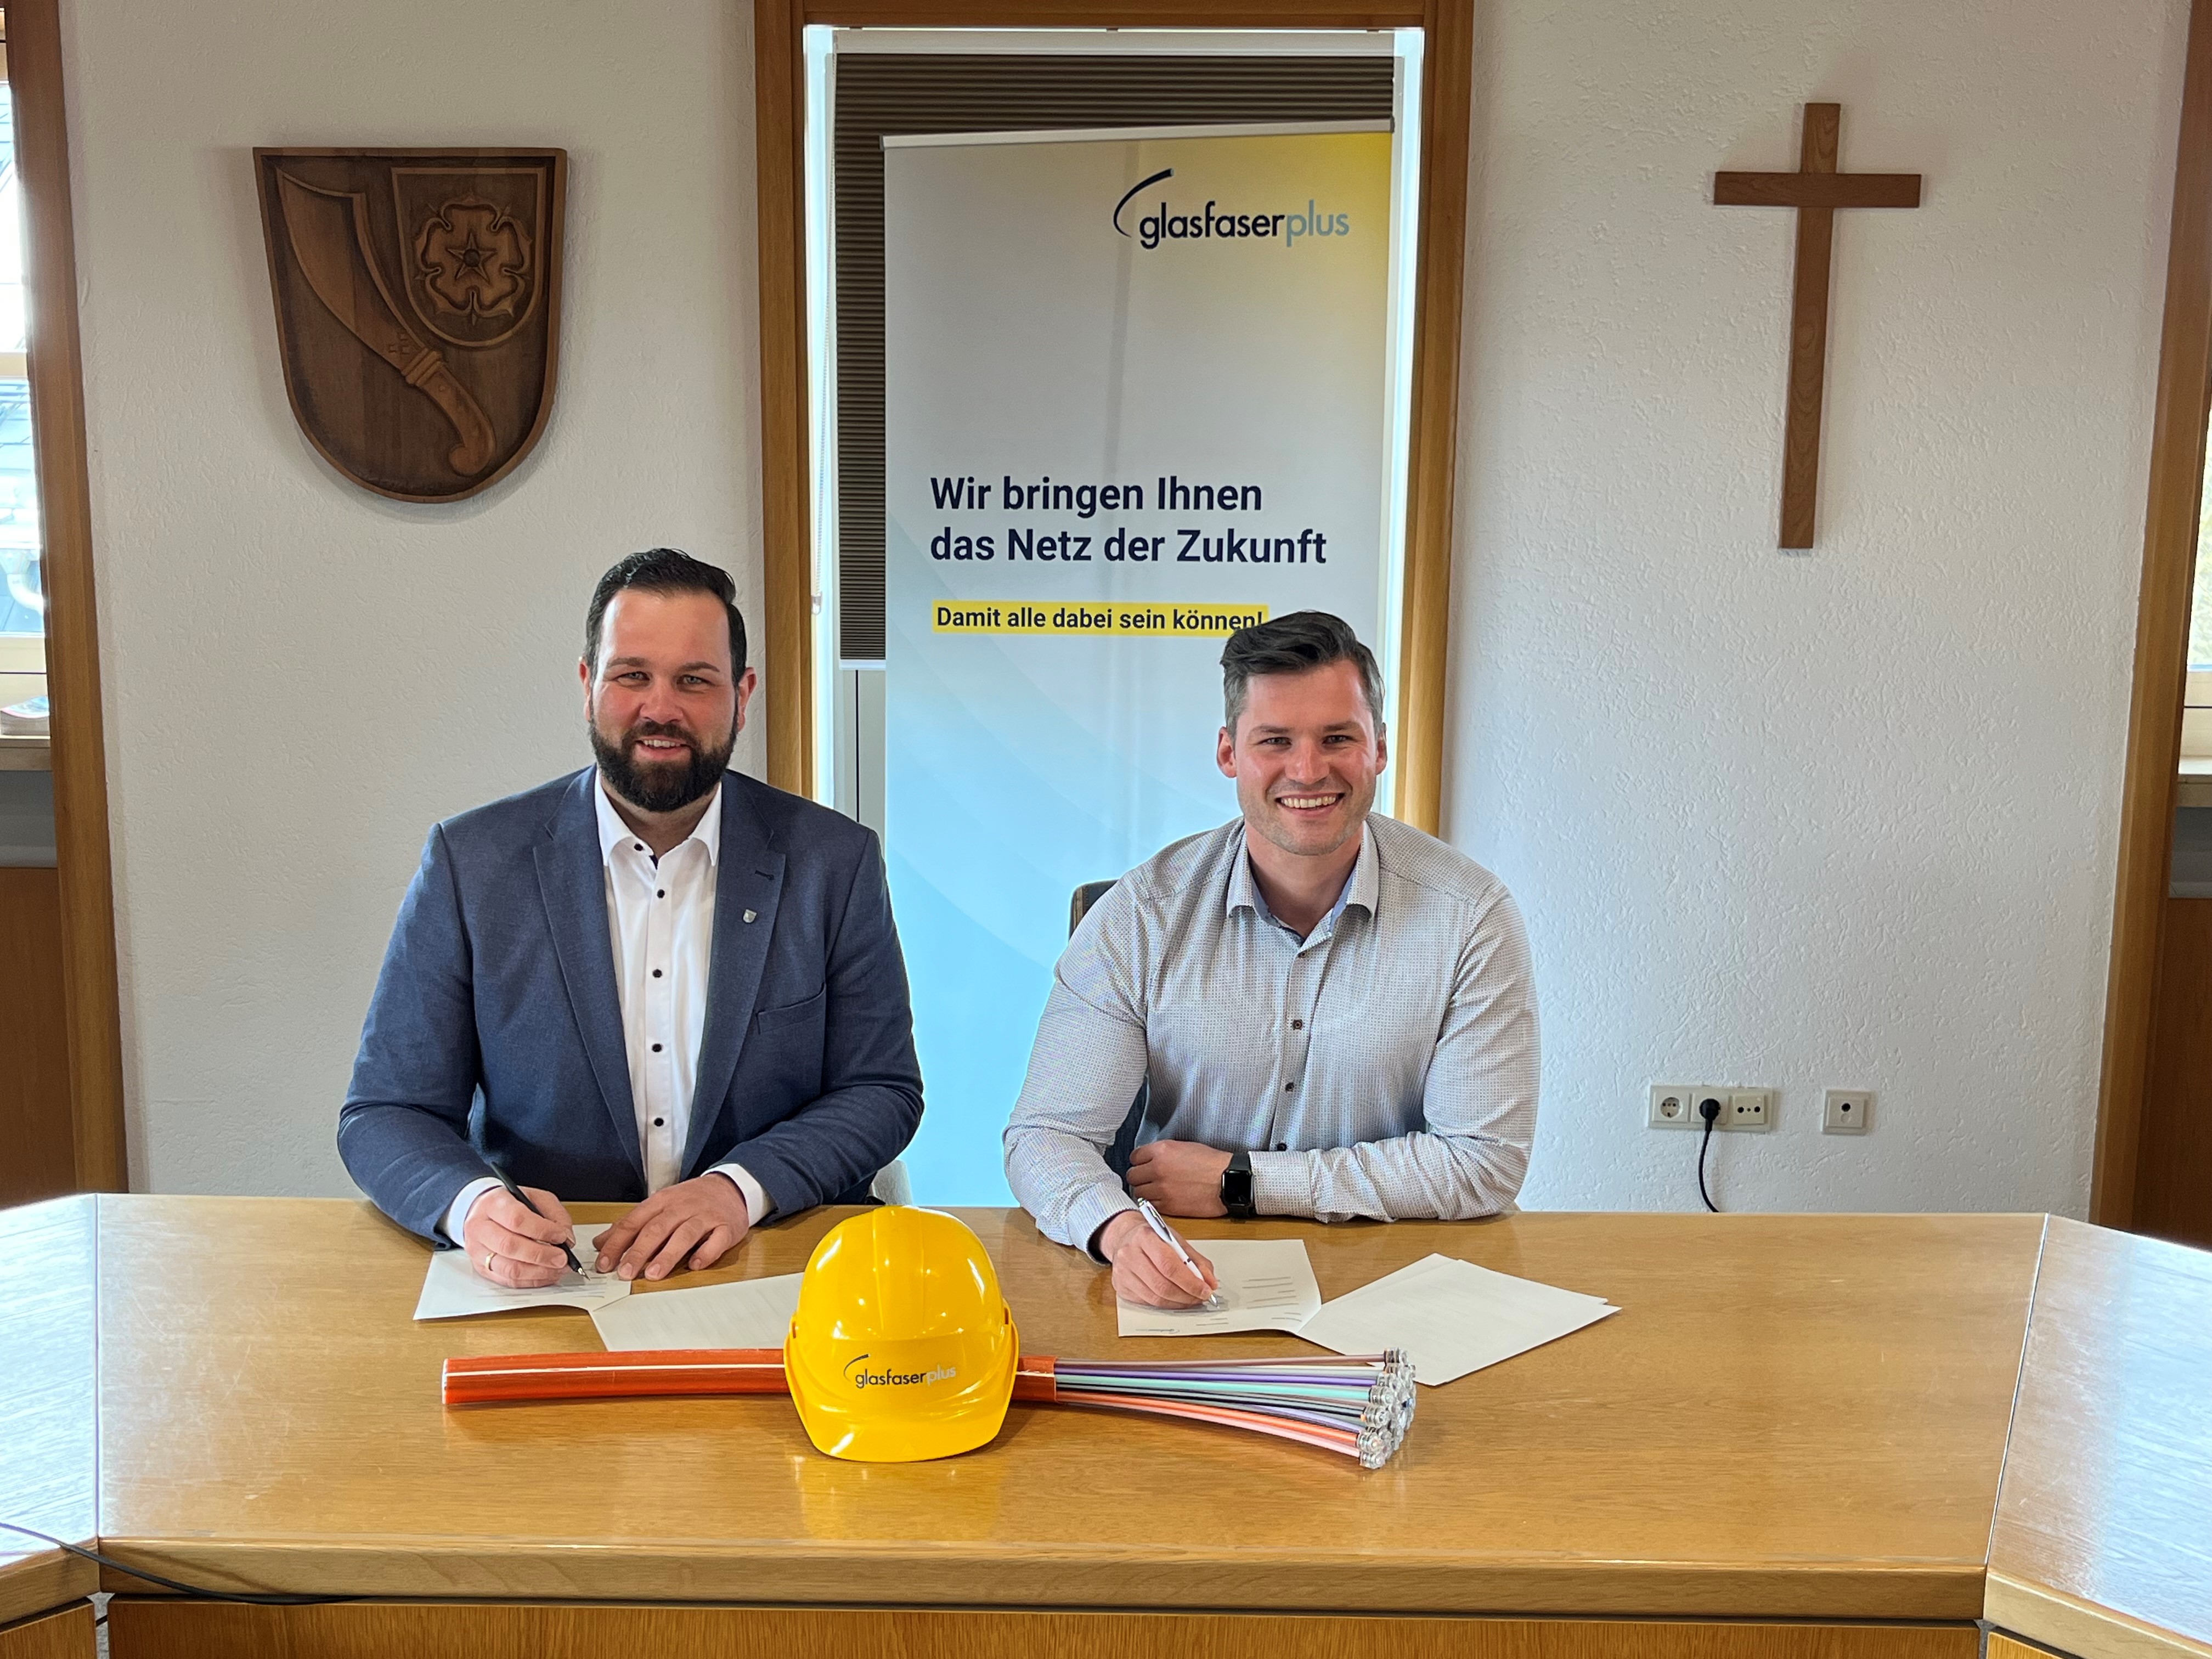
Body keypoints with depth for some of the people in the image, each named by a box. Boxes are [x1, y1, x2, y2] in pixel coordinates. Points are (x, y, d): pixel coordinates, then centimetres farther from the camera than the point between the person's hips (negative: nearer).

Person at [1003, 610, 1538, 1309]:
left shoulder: (1471, 916, -8)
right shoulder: (1140, 916, -7)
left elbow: (1484, 1163, -9)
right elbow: (1048, 1134, -9)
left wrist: (1241, 1179, -12)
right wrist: (1120, 1229, -33)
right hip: (1187, 1286, 0)